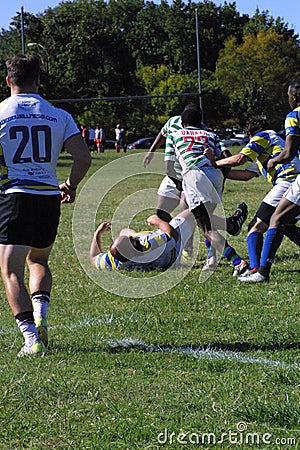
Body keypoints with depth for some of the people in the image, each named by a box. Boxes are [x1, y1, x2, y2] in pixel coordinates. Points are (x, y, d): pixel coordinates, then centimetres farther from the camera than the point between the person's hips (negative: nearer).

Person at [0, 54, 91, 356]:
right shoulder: (58, 116, 6)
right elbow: (83, 158, 0)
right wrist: (70, 186, 17)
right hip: (49, 198, 4)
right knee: (38, 260, 27)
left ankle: (31, 337, -18)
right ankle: (40, 317, 6)